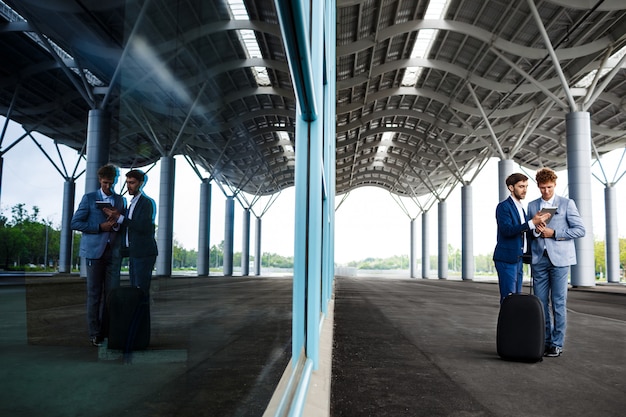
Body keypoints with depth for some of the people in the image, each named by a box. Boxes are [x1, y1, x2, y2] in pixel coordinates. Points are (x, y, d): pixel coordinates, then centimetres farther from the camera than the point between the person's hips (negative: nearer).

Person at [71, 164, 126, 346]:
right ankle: (94, 333, 9)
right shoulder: (89, 198, 3)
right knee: (94, 293, 2)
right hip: (95, 250, -3)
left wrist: (117, 224, -5)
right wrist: (100, 227, -11)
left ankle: (108, 331, 11)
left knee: (112, 292, 2)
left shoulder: (121, 200, 13)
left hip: (114, 251, 3)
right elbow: (75, 223, -1)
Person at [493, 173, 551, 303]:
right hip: (506, 258, -9)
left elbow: (523, 233, 17)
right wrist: (532, 223, -27)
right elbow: (507, 230, -22)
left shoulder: (521, 208, 19)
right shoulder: (503, 206, -8)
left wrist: (537, 224, -1)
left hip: (518, 259, 9)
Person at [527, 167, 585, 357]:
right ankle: (544, 341, 16)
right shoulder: (532, 205, 12)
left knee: (558, 303, 0)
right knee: (540, 302, 5)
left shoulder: (567, 204, 2)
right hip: (539, 259, 3)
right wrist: (535, 230, -8)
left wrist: (553, 233, -12)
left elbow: (580, 230, -3)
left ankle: (557, 344, 8)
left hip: (559, 258, -3)